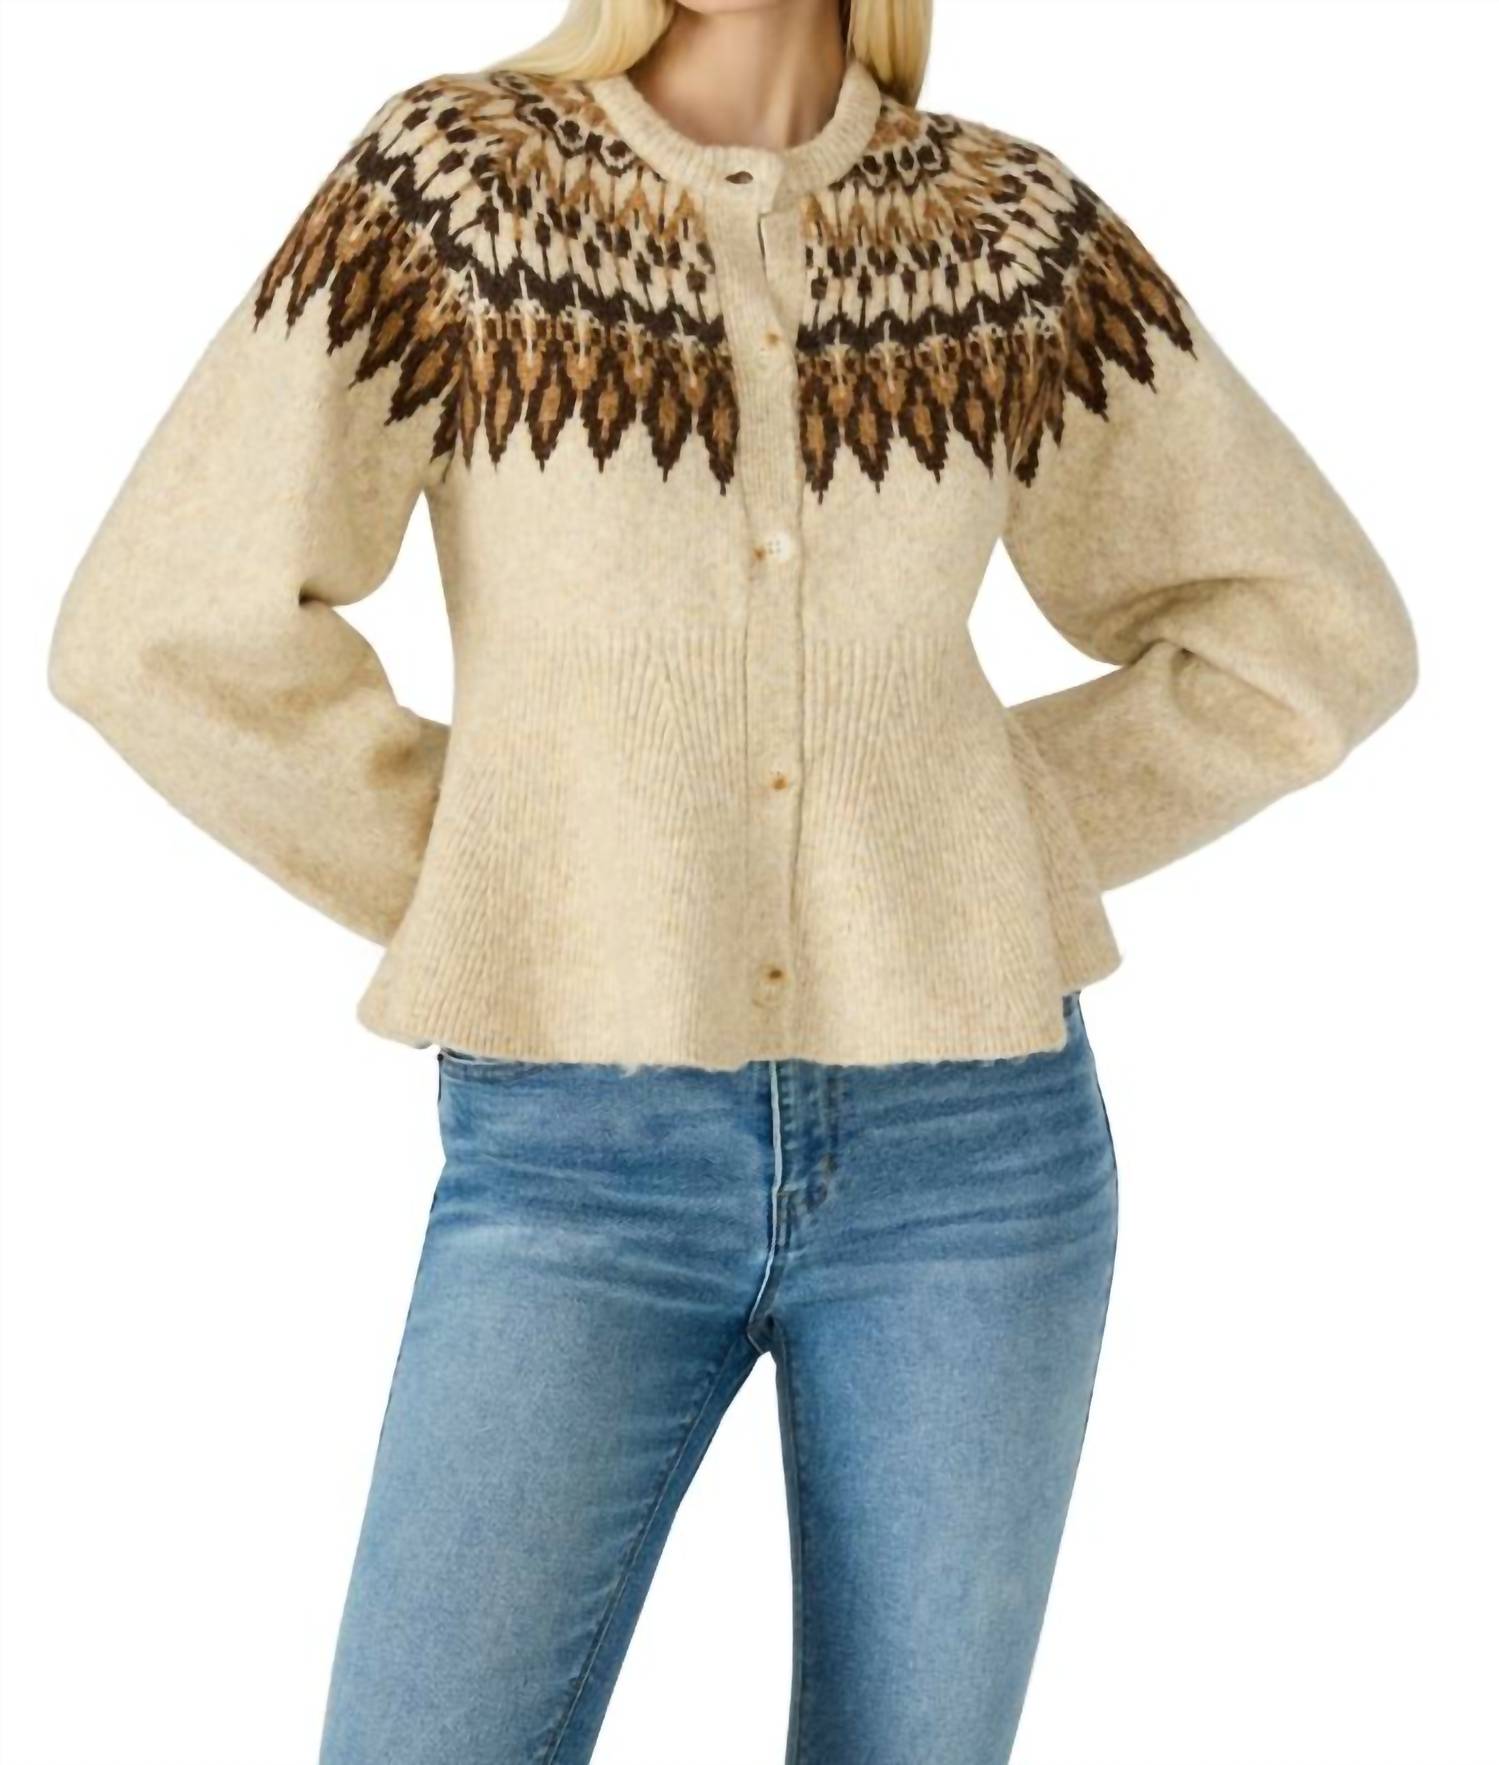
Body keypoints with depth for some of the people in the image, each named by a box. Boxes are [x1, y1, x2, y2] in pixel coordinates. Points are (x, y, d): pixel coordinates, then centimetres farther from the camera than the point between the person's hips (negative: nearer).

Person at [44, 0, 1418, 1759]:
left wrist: (972, 865, 2)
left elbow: (1315, 632, 10)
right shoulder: (451, 176, -2)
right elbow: (168, 632, -6)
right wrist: (519, 905, -2)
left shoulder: (1016, 228, 4)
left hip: (955, 1148, 2)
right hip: (586, 1164, -1)